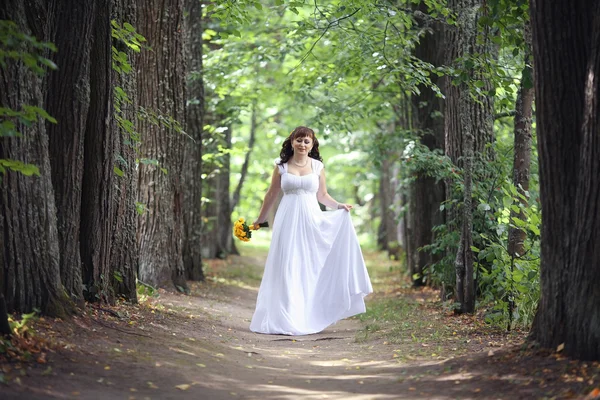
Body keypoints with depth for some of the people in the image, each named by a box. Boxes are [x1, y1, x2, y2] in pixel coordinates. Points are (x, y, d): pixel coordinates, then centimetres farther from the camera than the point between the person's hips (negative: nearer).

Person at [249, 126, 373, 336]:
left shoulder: (318, 166, 7)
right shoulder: (281, 165, 5)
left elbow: (322, 196, 13)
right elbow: (271, 195, 14)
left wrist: (338, 206, -4)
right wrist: (260, 219, 19)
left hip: (311, 220, 1)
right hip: (288, 221, -1)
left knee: (310, 267, 0)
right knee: (287, 268, -2)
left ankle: (309, 317, 5)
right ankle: (286, 318, 2)